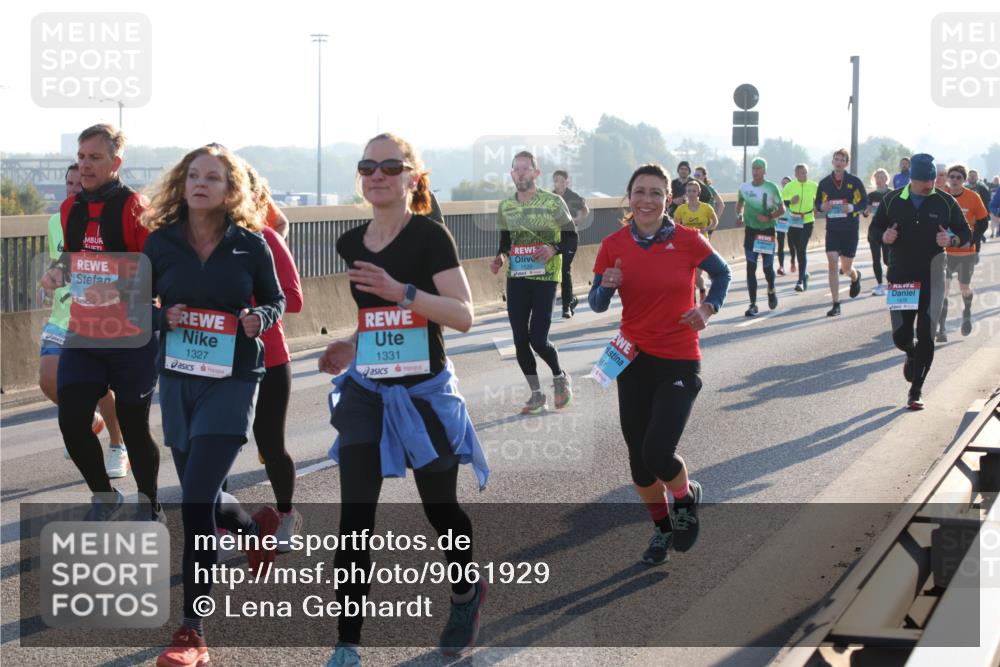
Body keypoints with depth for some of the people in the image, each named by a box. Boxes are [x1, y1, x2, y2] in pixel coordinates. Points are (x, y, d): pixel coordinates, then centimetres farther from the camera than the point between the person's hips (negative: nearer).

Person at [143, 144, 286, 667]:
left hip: (232, 382, -4)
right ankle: (257, 527, 53)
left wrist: (261, 318, -13)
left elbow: (275, 300, 9)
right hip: (177, 380, 4)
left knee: (195, 500, -14)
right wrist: (164, 317, -13)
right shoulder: (161, 242, 0)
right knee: (200, 496, 16)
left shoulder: (250, 245, -4)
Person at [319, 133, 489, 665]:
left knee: (440, 508, 11)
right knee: (355, 517, -5)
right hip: (366, 389, 4)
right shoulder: (350, 244, 6)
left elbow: (463, 315, -18)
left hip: (425, 391, -4)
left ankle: (467, 593, 42)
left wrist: (400, 290, -29)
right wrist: (348, 348, 3)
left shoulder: (430, 236, -10)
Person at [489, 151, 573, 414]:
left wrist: (554, 249, -19)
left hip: (545, 277, -4)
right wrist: (499, 257, -1)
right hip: (515, 278, 4)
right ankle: (536, 394, 17)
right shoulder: (505, 207, 7)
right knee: (520, 340, 2)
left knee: (538, 339, -11)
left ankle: (560, 377, 20)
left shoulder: (553, 202, -6)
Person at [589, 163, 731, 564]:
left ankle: (687, 497, 19)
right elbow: (597, 304, 4)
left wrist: (708, 308, -7)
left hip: (679, 364, -3)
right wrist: (606, 287, -17)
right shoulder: (614, 245, -3)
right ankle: (662, 527, 34)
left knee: (657, 455, -15)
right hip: (634, 361, 3)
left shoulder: (687, 240, -9)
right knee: (639, 458, 8)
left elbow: (722, 274, 9)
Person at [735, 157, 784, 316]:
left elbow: (782, 208, -3)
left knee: (767, 267, 3)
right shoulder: (744, 187, 2)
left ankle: (771, 291, 36)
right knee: (751, 268, -3)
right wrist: (739, 215, 2)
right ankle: (753, 304, -1)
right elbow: (740, 203, 21)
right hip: (750, 230, 2)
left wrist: (769, 217, -18)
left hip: (767, 231, -2)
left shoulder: (771, 188, -8)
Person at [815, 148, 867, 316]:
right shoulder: (825, 182, 3)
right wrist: (822, 206, -12)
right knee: (832, 263, -12)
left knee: (846, 268, 5)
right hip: (832, 228, 1)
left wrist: (852, 207, -19)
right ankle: (836, 304, -7)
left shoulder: (854, 181, -4)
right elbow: (818, 203, 11)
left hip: (851, 229, -1)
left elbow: (864, 201, 1)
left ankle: (855, 276, 46)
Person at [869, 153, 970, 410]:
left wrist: (951, 240, -15)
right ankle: (912, 356, 39)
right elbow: (876, 227, 14)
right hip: (900, 278, 1)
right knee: (900, 335, 1)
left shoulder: (945, 202, 0)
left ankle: (916, 390, 6)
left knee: (925, 336, -6)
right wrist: (884, 236, -9)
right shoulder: (892, 200, 3)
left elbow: (966, 233, 7)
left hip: (931, 279, -1)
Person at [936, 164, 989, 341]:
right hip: (944, 251, 0)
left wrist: (972, 241, -10)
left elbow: (983, 222, 1)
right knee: (943, 289, -9)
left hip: (967, 251, 0)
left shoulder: (973, 197, -6)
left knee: (965, 288, 13)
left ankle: (967, 313, 44)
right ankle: (941, 329, -6)